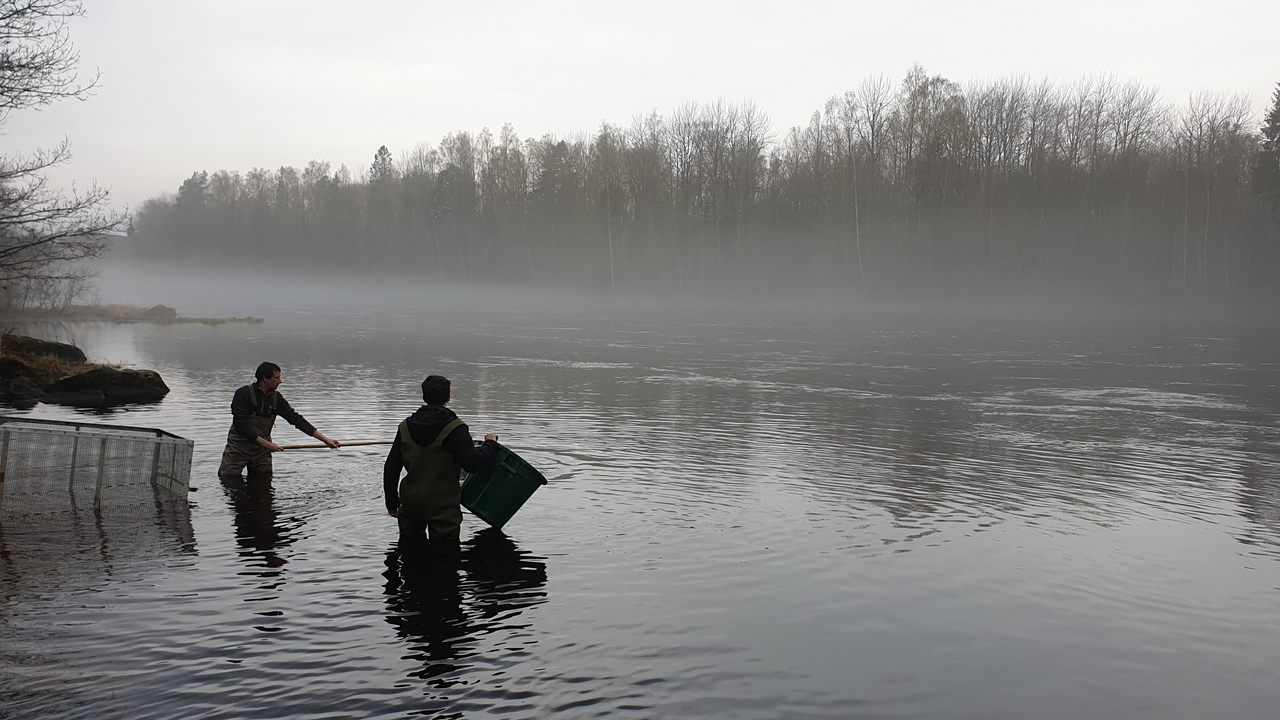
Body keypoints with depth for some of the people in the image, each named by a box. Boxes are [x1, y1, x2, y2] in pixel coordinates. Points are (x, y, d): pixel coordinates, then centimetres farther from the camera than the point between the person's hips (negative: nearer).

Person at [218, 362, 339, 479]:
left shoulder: (277, 399, 2)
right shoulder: (243, 394, -14)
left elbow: (296, 419, 2)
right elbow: (241, 425, -19)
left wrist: (324, 439, -4)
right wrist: (265, 443, -22)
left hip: (262, 449, 5)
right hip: (238, 446, -5)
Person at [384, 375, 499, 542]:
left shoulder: (405, 427, 3)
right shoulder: (454, 429, -14)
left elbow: (391, 468, 5)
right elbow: (472, 464, -21)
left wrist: (392, 503, 15)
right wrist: (490, 445, -3)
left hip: (410, 503, 5)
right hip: (444, 504, -4)